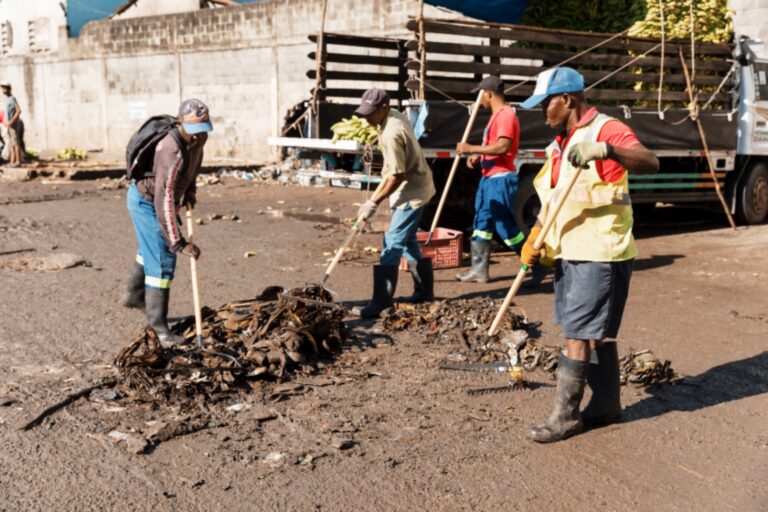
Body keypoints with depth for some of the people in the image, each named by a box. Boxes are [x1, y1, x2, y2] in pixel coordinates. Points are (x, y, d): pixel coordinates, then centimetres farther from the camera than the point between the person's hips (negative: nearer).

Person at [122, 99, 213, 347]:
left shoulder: (197, 139, -12)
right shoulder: (172, 152, -39)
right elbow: (164, 202, -43)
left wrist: (189, 192, -1)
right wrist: (180, 244, -45)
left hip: (157, 198, 9)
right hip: (146, 202, -9)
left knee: (151, 250, 27)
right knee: (162, 261, -10)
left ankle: (134, 295, 50)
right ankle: (159, 326, -2)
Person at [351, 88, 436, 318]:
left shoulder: (391, 134, -27)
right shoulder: (394, 116, 3)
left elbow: (397, 176, -25)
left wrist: (374, 202, -21)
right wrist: (387, 168, 25)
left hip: (411, 192, -10)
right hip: (414, 186, 10)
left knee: (393, 244, -11)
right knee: (407, 241, 18)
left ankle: (380, 303, -11)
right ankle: (425, 290, 28)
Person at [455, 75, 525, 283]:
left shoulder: (506, 115, -15)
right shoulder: (496, 115, 17)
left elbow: (502, 147, -26)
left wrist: (472, 148, -21)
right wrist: (478, 156, 8)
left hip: (501, 179, -10)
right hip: (489, 178, 10)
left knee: (507, 226, -6)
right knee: (481, 223, 11)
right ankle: (479, 269, 16)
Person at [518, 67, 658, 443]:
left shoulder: (606, 130, -13)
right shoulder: (561, 143, 16)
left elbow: (650, 163, -30)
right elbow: (550, 199, 19)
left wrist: (606, 149, -48)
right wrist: (533, 241, 5)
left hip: (600, 254, -9)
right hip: (569, 253, 9)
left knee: (580, 335, -5)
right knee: (597, 334, 15)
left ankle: (565, 416, 4)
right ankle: (606, 405, 26)